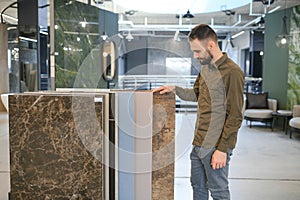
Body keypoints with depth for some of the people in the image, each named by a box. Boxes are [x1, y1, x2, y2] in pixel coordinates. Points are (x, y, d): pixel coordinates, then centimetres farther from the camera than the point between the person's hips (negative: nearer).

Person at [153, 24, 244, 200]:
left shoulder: (232, 72, -16)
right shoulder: (205, 68, 11)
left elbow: (235, 116, -17)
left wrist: (222, 149, -18)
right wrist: (175, 89, 12)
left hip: (215, 147, -8)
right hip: (198, 144, 8)